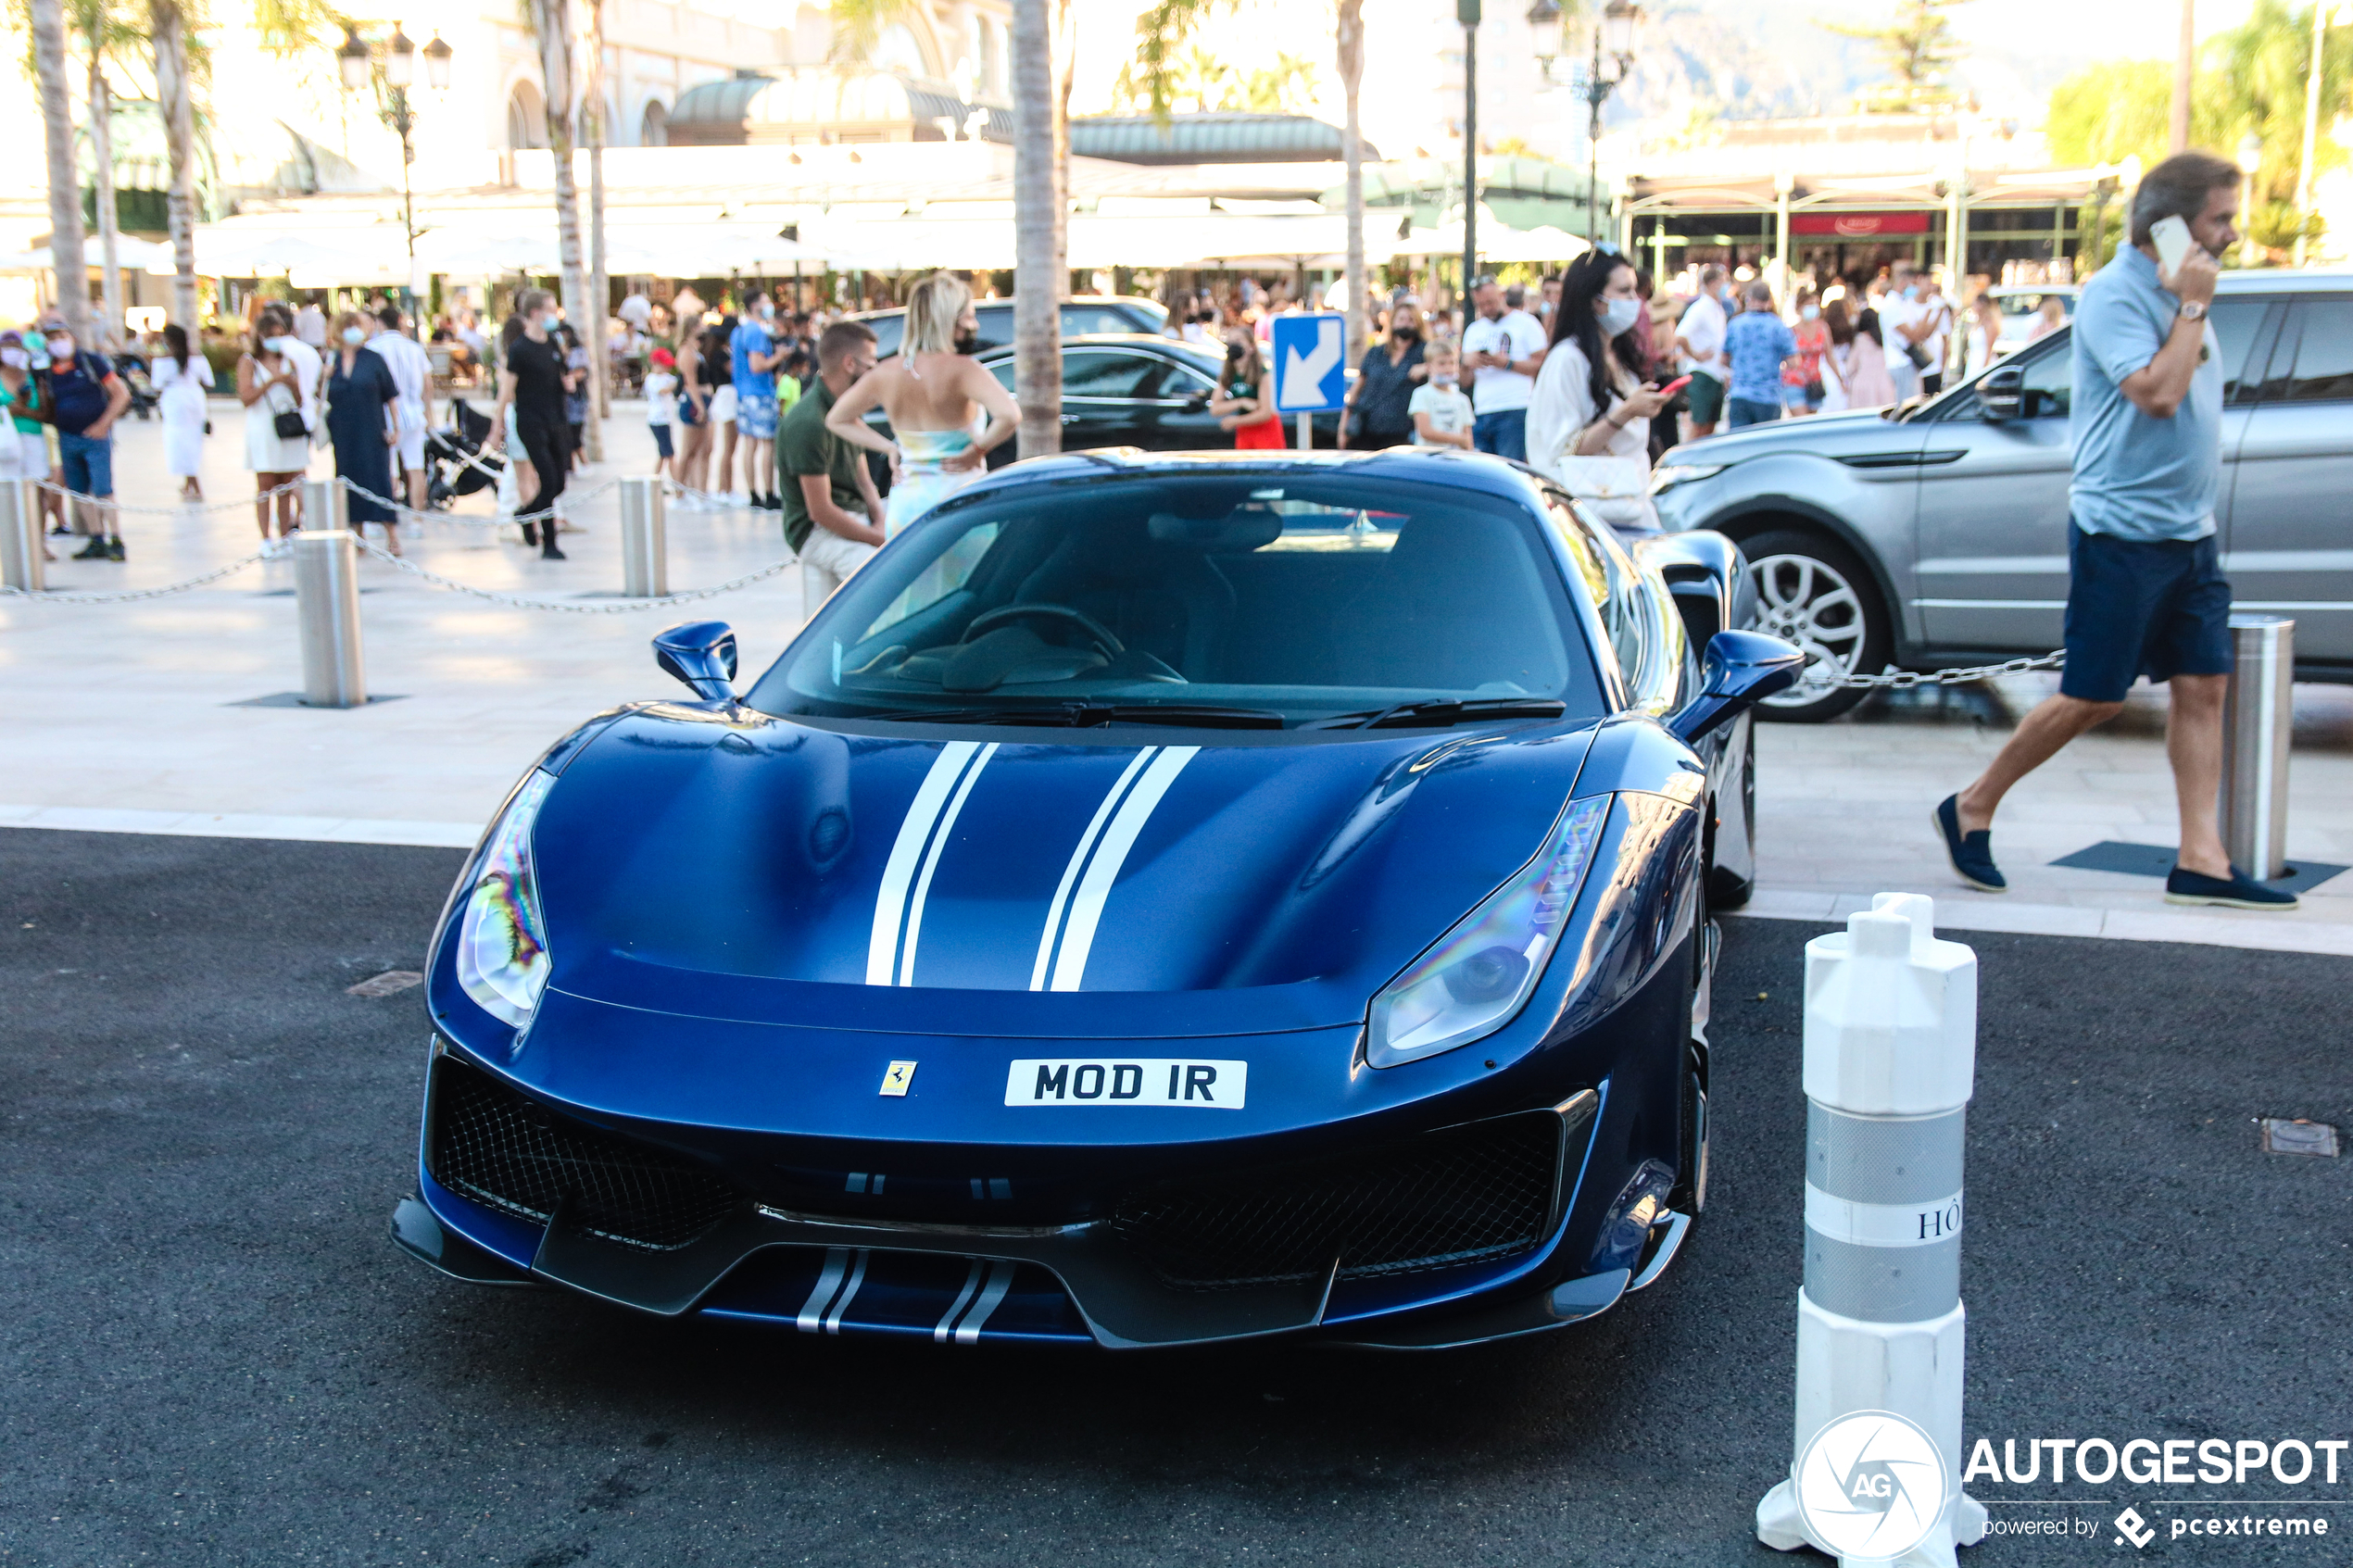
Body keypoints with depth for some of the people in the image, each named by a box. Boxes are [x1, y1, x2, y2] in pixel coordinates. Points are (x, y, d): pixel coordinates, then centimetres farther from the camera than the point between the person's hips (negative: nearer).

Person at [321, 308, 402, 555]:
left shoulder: (374, 359, 2)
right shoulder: (332, 363, 7)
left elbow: (391, 396, 3)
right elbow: (323, 398, 10)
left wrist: (395, 428, -3)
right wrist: (325, 378, -9)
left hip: (372, 432, -3)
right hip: (344, 435, 3)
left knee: (379, 478, -8)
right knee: (350, 479, 6)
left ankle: (392, 535, -5)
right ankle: (358, 534, 16)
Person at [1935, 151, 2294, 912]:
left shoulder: (2179, 295, 14)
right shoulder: (2113, 294, -12)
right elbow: (2157, 393, -23)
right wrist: (2194, 308, -14)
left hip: (2189, 531, 8)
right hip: (2122, 528, -8)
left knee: (2203, 687, 3)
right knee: (2093, 697, -4)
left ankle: (2201, 861, 5)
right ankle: (1972, 808, 10)